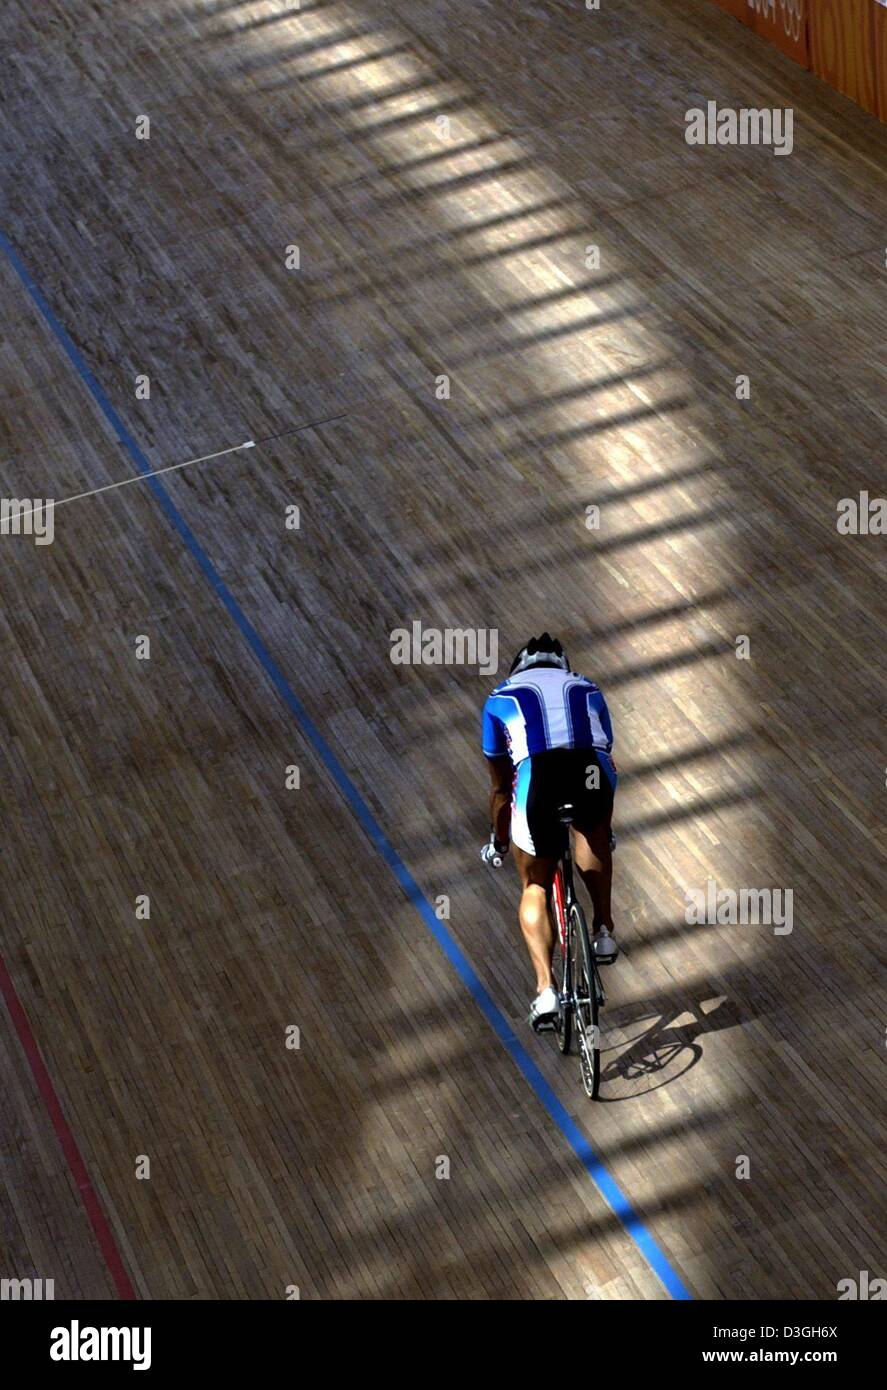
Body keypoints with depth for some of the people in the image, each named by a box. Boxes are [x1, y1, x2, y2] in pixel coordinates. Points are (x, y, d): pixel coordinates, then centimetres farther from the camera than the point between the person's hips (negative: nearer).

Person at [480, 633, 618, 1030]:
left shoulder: (502, 698, 31)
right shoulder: (588, 691, 36)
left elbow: (500, 787, 37)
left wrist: (497, 843, 54)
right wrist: (606, 832, 62)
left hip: (538, 775, -1)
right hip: (593, 770, 2)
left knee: (534, 888, 20)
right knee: (592, 836, 38)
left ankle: (545, 989, 8)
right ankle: (603, 930, 33)